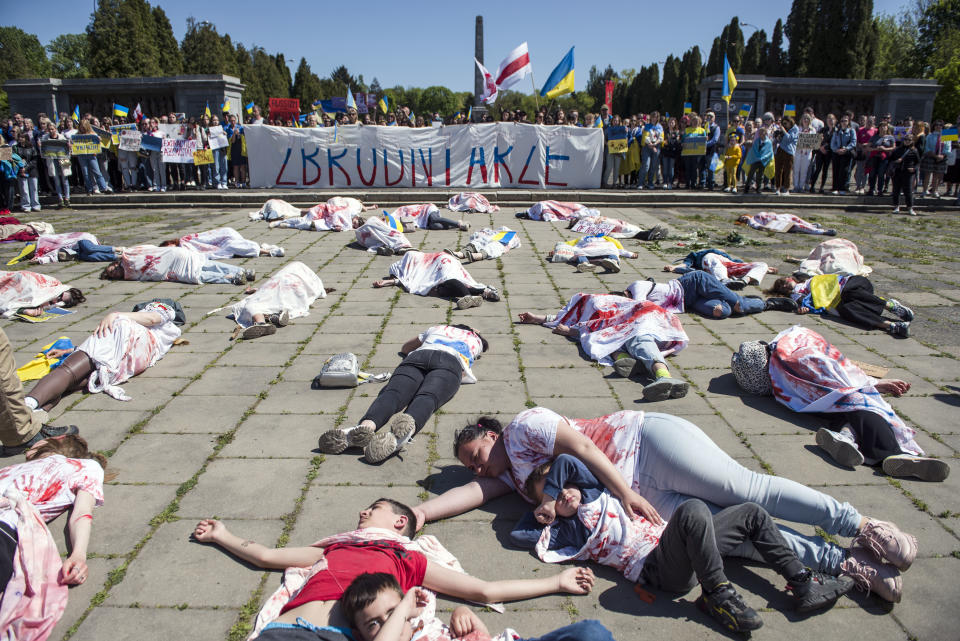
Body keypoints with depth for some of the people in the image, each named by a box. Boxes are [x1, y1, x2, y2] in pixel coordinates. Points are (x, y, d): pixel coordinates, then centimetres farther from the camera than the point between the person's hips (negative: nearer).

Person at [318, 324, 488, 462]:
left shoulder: (435, 328, 45)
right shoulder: (476, 340, 41)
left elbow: (405, 348, 57)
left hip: (418, 356, 2)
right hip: (451, 362, -2)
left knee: (393, 393, -24)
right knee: (426, 398, -30)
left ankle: (366, 426, -57)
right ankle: (397, 435, -64)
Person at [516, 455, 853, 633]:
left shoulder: (592, 492, 21)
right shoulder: (568, 531, 7)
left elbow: (566, 462, 9)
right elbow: (517, 532, 3)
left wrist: (549, 494, 14)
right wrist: (547, 513, 12)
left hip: (668, 539, 7)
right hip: (658, 567, -7)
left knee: (752, 513, 6)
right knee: (693, 509, -36)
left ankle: (802, 583, 6)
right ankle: (717, 592, -24)